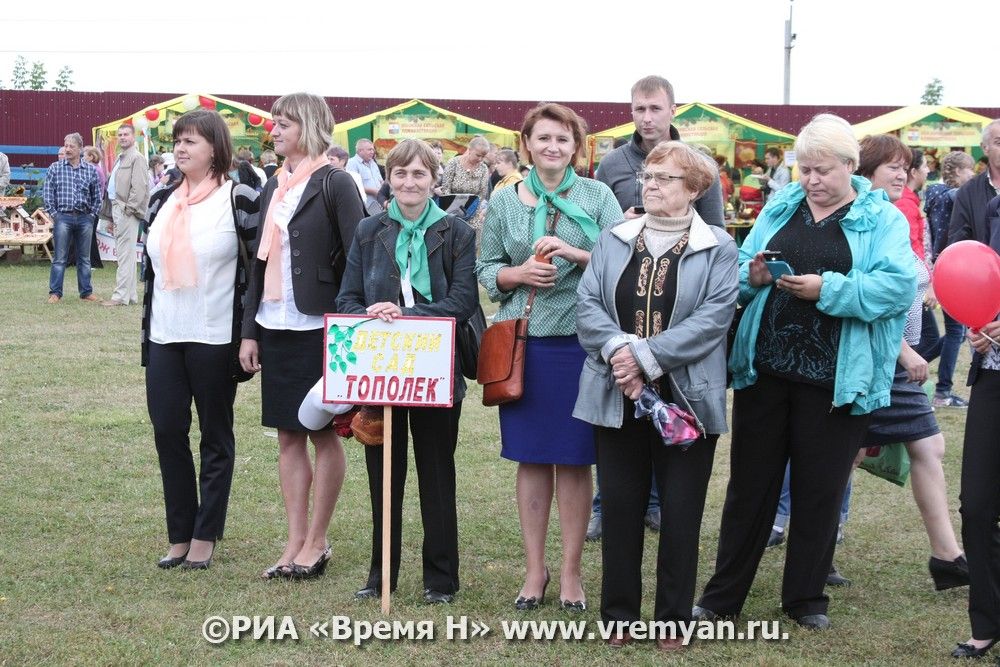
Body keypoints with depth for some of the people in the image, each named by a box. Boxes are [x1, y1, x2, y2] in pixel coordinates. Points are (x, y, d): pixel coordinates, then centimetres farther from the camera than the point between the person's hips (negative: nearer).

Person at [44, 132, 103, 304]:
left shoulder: (91, 170, 5)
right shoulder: (55, 168, 2)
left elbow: (97, 196, 10)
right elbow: (47, 193, 2)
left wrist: (93, 215, 4)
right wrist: (53, 214, -3)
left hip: (85, 218, 2)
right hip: (63, 217, -2)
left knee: (84, 258, 10)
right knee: (60, 258, -1)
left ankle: (86, 292, 16)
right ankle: (55, 293, 3)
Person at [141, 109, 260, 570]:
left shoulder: (238, 200, -6)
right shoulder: (163, 202, 11)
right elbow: (151, 270, 16)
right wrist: (146, 332, 12)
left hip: (215, 338, -5)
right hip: (164, 339, 6)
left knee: (215, 438, 6)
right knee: (167, 431, 5)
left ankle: (204, 537, 14)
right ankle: (179, 535, 16)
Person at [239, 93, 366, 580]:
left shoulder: (334, 184, -8)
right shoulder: (273, 187, 13)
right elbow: (260, 261, 15)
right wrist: (250, 331, 12)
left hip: (317, 327, -7)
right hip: (275, 326, 7)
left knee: (323, 434, 3)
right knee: (288, 436, 9)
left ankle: (316, 544, 12)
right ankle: (295, 542, 16)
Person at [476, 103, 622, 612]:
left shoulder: (597, 196, 3)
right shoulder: (504, 201, 9)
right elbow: (486, 270, 11)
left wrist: (575, 254, -17)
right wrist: (519, 274, -9)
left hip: (580, 341, -2)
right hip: (522, 341, 2)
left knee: (574, 459, 4)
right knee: (530, 457, 7)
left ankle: (570, 571, 16)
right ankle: (534, 569, 19)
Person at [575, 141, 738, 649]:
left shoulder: (718, 248, 0)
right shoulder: (612, 241, 10)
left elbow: (713, 317, -12)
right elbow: (588, 305, 1)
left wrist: (646, 356, -19)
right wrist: (617, 350, -18)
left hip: (685, 399, -3)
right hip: (618, 398, 3)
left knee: (681, 509, 5)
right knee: (619, 505, 8)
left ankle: (673, 618, 17)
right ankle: (619, 614, 19)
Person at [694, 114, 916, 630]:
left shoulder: (882, 220, -1)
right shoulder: (780, 208, 10)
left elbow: (899, 285, -15)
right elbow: (738, 271, 9)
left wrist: (827, 289, -23)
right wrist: (753, 276, -14)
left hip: (835, 380, -3)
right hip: (765, 370, 3)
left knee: (820, 490, 8)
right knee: (750, 481, 9)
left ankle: (805, 597, 24)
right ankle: (724, 593, 19)